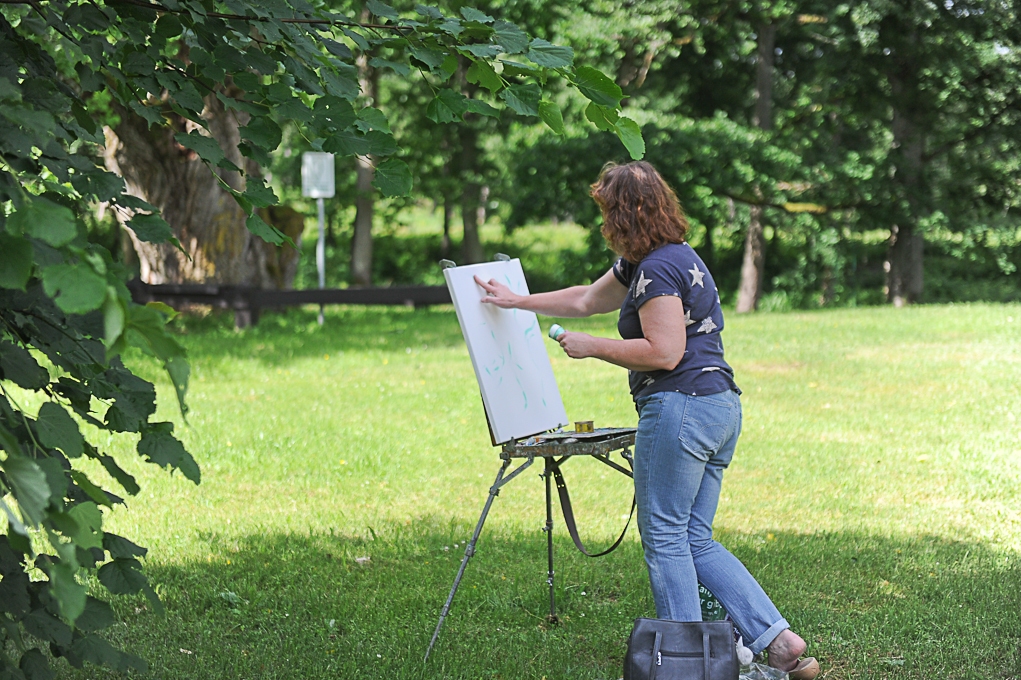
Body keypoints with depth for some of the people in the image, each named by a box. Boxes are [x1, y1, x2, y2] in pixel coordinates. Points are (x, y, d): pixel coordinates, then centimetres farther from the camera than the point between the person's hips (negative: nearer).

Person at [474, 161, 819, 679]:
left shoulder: (658, 268, -12)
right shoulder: (649, 262, 20)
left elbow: (664, 352, -19)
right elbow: (586, 300, 31)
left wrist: (591, 347, -10)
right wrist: (515, 301, 36)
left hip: (680, 405, -10)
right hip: (721, 407, 10)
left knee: (664, 538, -1)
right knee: (696, 541, 11)